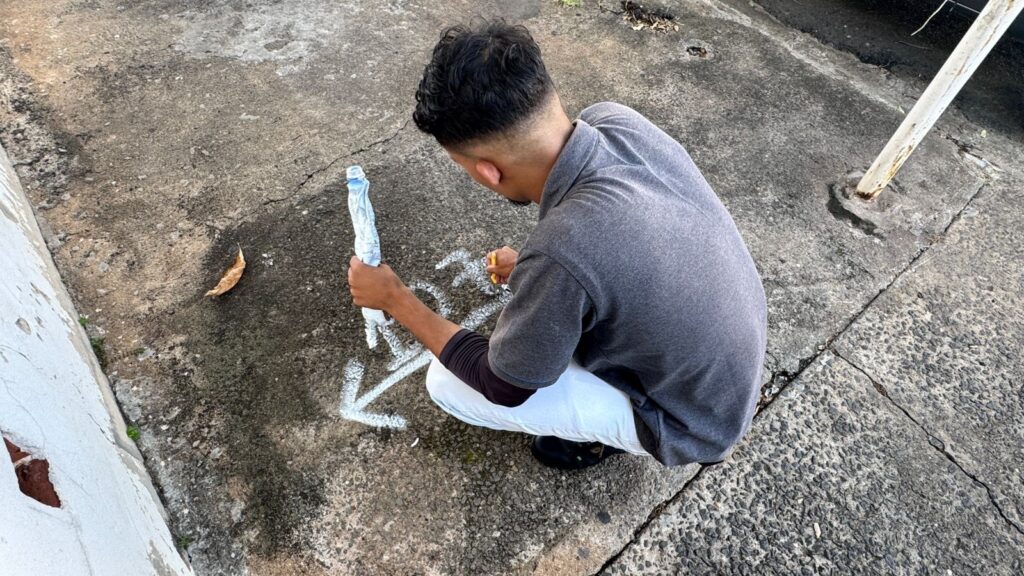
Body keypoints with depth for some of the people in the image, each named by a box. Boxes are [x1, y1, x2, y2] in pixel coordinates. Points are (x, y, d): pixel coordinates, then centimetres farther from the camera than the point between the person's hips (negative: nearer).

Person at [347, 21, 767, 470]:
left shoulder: (559, 256, -39)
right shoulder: (617, 120, -18)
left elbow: (503, 387, -18)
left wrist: (395, 299, -10)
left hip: (691, 418, -6)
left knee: (447, 383, -7)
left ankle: (606, 431, 14)